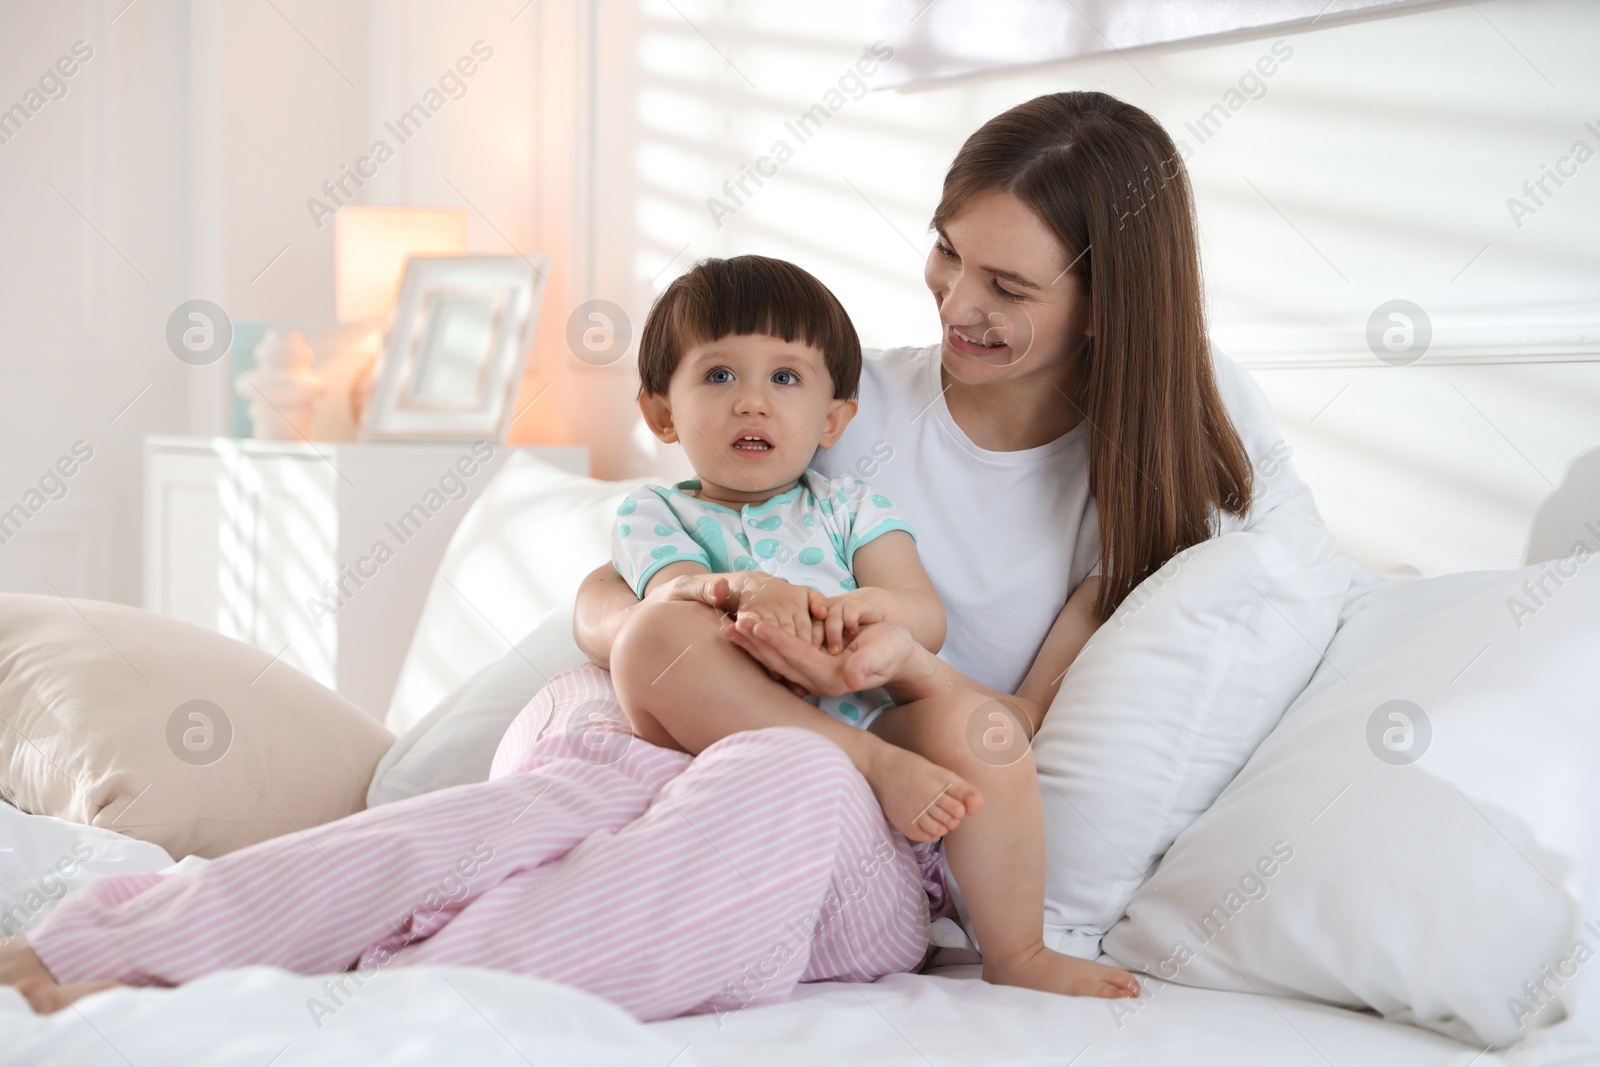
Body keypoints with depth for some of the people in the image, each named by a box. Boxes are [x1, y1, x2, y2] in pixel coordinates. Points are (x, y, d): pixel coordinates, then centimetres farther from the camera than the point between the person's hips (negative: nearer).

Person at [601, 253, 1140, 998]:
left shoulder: (851, 508, 21)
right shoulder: (655, 514, 18)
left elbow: (929, 622, 4)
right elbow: (677, 590, -7)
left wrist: (869, 608, -21)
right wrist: (745, 589, -31)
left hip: (871, 709, 2)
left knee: (963, 709, -29)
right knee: (652, 645, -29)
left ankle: (1017, 952, -24)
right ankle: (881, 766, -33)